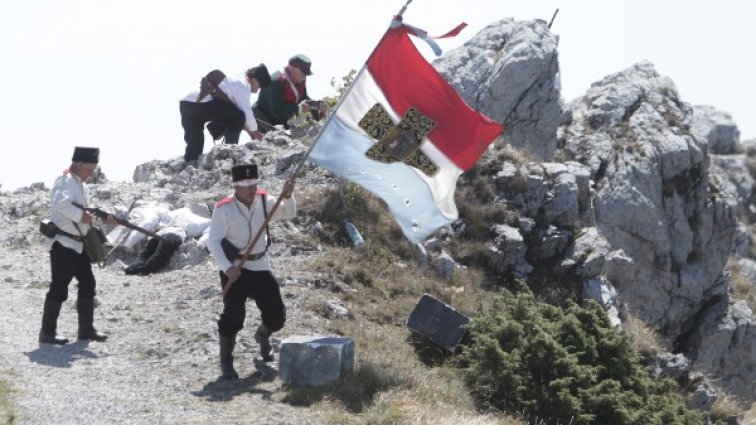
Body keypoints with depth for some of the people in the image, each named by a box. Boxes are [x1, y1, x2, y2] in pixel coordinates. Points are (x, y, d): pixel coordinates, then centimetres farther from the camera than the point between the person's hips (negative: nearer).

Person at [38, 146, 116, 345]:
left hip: (77, 244, 10)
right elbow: (61, 204, -35)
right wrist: (82, 216, -28)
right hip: (63, 244, -10)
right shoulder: (66, 182, -15)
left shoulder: (78, 183, 16)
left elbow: (85, 211, 23)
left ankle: (86, 329, 20)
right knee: (59, 288, -7)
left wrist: (103, 218, 9)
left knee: (88, 284, 12)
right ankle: (47, 332, -2)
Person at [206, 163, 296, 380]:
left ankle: (263, 335, 41)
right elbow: (213, 241, -16)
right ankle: (226, 362, 1)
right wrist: (227, 268, -26)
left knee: (276, 316, 5)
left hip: (260, 266, 5)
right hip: (234, 269, -4)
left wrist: (287, 197, -23)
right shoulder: (224, 208, -15)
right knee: (233, 315, -14)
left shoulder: (264, 201, -1)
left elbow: (288, 213, -1)